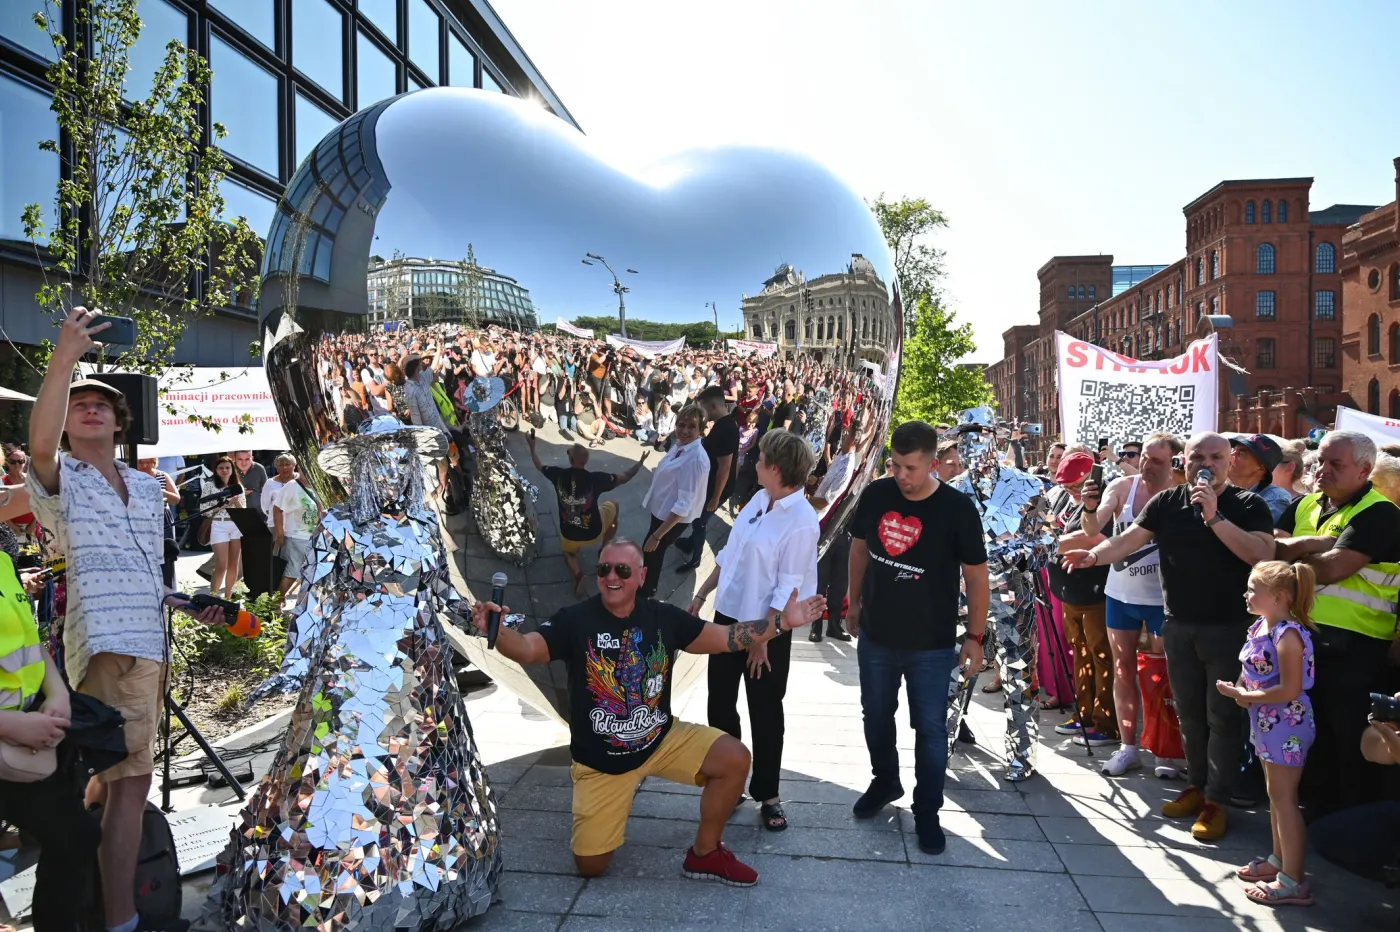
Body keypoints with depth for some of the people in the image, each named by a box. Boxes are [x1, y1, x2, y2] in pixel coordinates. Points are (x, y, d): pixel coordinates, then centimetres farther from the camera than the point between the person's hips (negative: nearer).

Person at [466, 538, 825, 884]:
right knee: (590, 865, -4)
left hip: (662, 739, 2)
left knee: (734, 758, -16)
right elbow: (528, 649, -28)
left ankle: (705, 854, 6)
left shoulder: (664, 617, -6)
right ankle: (607, 812, 32)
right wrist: (495, 630, -50)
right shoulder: (575, 620, -15)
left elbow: (725, 638, -3)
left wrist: (780, 621, -13)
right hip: (599, 758, -2)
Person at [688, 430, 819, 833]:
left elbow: (788, 589, -19)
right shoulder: (759, 499, 2)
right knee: (720, 705, 16)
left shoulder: (801, 523, -21)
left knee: (765, 715, 8)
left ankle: (768, 795, 26)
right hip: (727, 616, 7)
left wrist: (762, 639, -17)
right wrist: (700, 595, 12)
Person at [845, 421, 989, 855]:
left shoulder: (957, 508, -16)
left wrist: (975, 636, -8)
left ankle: (927, 812, 23)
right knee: (876, 718, 20)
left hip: (931, 645, -3)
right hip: (875, 637, 4)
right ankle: (885, 781, 44)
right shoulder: (875, 495, -7)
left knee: (931, 730, 6)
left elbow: (976, 576, -9)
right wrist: (854, 603, 13)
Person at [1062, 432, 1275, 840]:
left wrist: (1214, 516, -25)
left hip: (1229, 627, -4)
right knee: (1189, 712, 13)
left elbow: (1263, 555, -20)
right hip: (1178, 625, 4)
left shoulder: (1248, 505, -6)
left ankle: (1216, 799, 11)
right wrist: (1094, 554, -26)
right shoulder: (1167, 502, 3)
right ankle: (1197, 784, 27)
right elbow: (1129, 539, -6)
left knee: (1222, 715, 1)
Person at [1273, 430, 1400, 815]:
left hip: (1352, 646, -7)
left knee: (1347, 737, 4)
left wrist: (1295, 553, -4)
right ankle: (1317, 805, 34)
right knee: (1311, 729, 18)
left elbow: (1332, 569, -21)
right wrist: (1311, 543, -17)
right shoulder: (1304, 506, 11)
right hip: (1305, 636, 7)